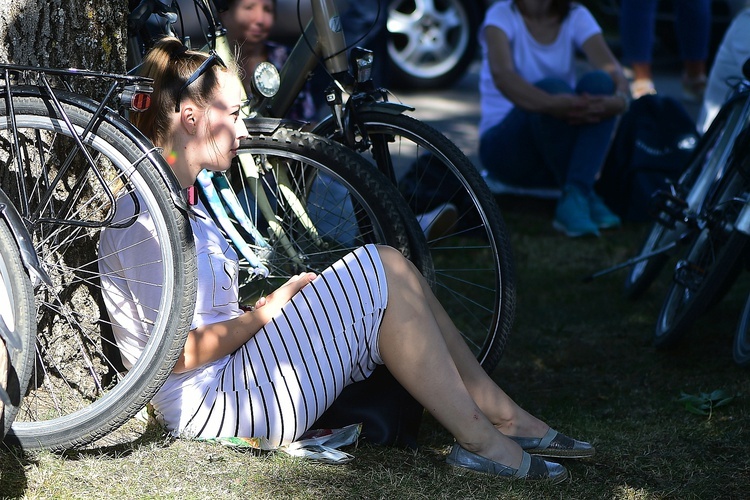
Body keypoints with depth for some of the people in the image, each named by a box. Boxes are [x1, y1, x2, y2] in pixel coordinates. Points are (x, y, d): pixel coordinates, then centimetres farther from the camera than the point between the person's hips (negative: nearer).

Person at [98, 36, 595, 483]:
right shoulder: (145, 218, -16)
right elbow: (179, 352, -21)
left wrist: (269, 305, 5)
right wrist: (266, 310, -10)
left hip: (235, 374, 11)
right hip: (217, 404, -11)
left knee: (391, 270, 3)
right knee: (383, 270, -15)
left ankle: (505, 416, 2)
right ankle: (479, 439, -10)